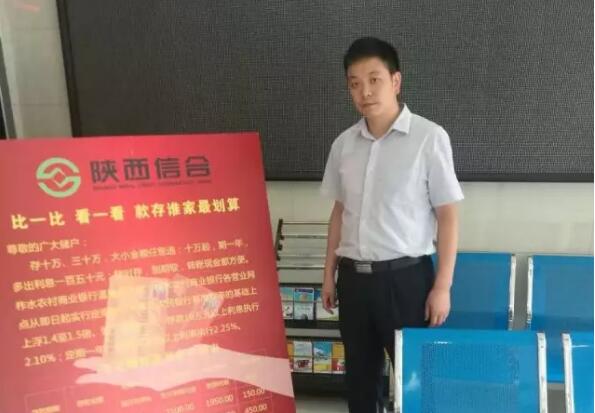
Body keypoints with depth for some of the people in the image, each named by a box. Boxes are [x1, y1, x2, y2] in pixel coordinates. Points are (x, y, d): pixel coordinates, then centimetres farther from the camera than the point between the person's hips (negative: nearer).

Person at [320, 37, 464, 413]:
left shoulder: (429, 138, -9)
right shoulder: (344, 143, 5)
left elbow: (448, 216, -8)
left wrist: (442, 286, -10)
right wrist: (329, 274, 13)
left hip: (406, 275, -4)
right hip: (354, 277, 5)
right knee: (360, 374, 17)